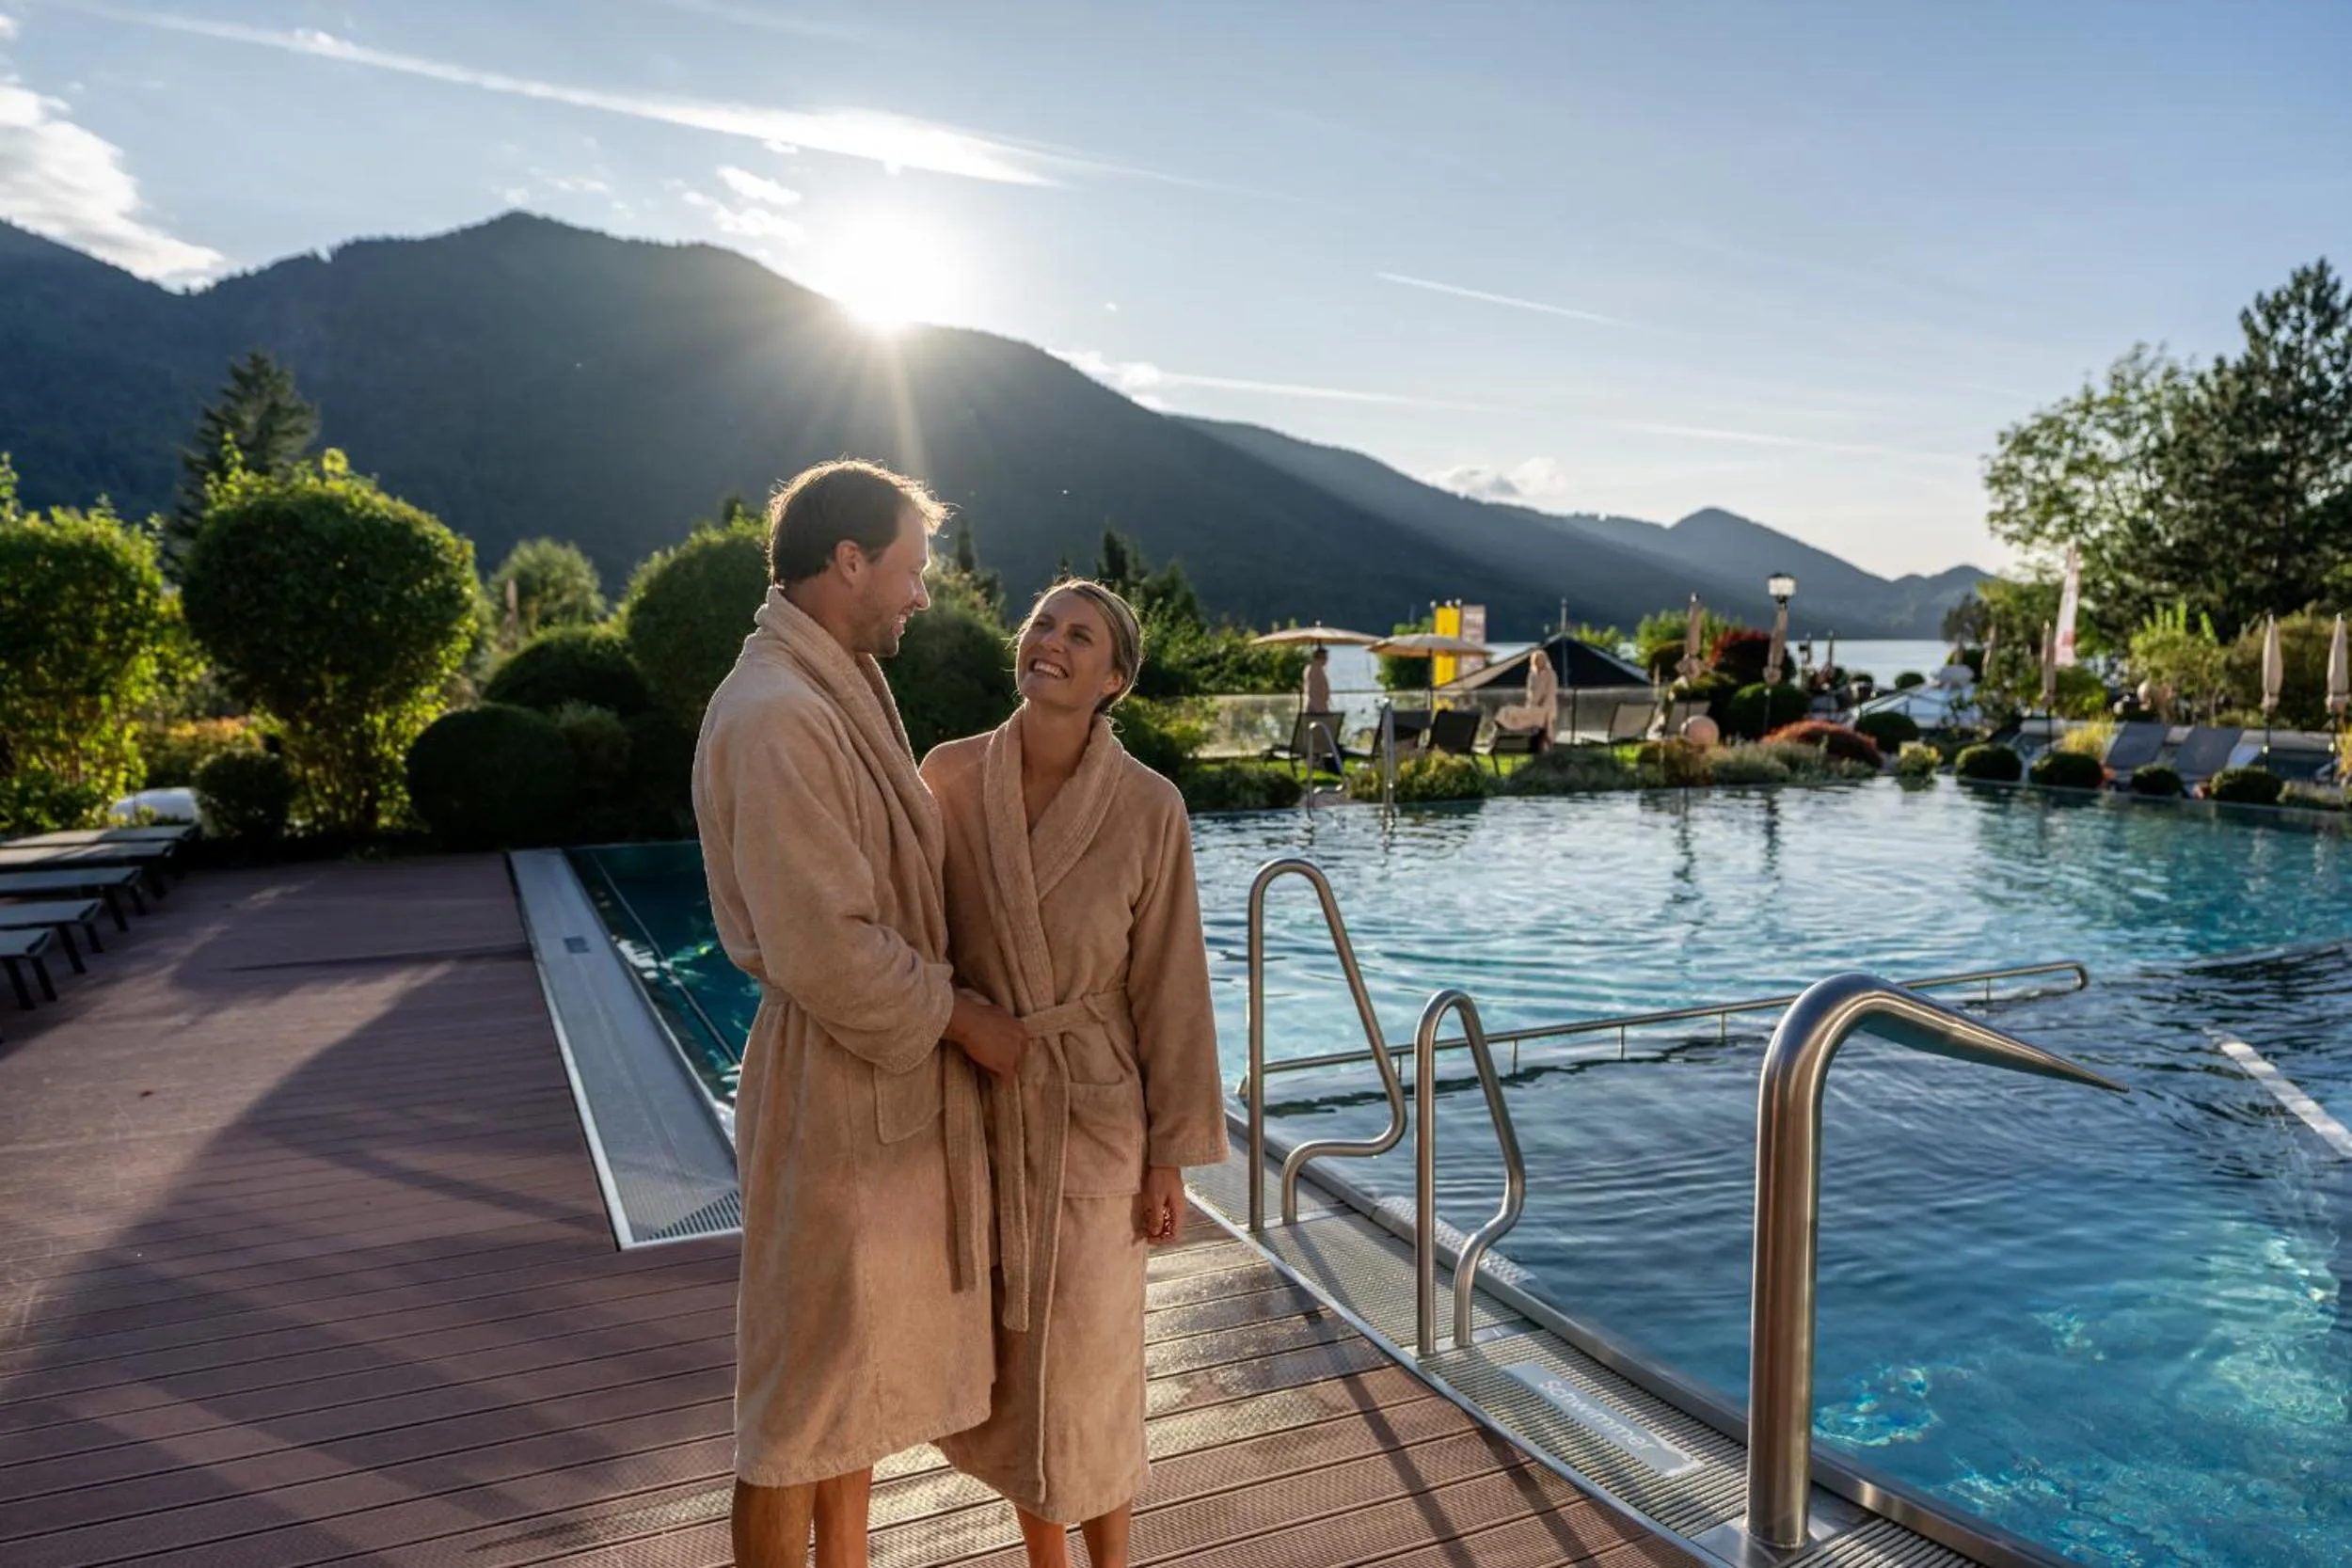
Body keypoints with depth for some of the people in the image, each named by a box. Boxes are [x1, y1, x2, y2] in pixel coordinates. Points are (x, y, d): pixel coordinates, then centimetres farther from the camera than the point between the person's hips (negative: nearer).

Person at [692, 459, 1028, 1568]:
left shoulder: (838, 691, 10)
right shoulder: (774, 716, -22)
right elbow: (825, 952, -25)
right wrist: (965, 1020, -13)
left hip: (889, 1082, 10)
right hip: (835, 1090, -10)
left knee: (858, 1373, 22)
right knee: (801, 1401, 8)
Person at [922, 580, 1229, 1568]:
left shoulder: (1149, 807, -12)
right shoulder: (948, 777, -6)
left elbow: (1169, 985, -7)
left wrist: (1172, 1157, -5)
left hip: (1092, 1113, -2)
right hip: (973, 1106, 3)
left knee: (1084, 1365, 7)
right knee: (1005, 1360, 15)